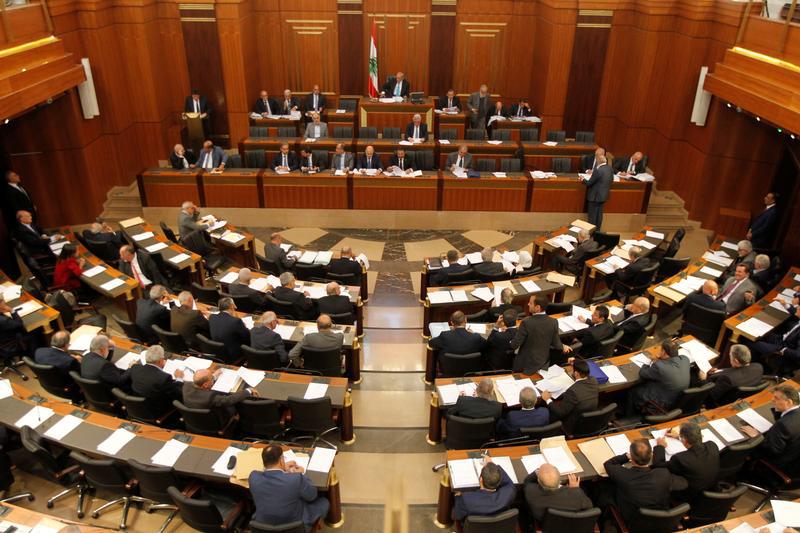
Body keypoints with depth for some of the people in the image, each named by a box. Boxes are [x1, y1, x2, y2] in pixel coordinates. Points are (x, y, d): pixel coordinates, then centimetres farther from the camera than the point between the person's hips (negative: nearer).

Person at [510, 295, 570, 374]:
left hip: (526, 365, -4)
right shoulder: (553, 322, -13)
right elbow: (556, 344, 0)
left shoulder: (527, 323, -27)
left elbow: (514, 345, -19)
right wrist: (563, 347, 22)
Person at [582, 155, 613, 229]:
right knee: (599, 214, 17)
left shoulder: (598, 170, -25)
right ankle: (597, 229, 26)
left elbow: (589, 183, -19)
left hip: (595, 196, -8)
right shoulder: (610, 169, 0)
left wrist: (583, 179, 1)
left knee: (592, 215, 5)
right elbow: (611, 179, 15)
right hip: (603, 195, 8)